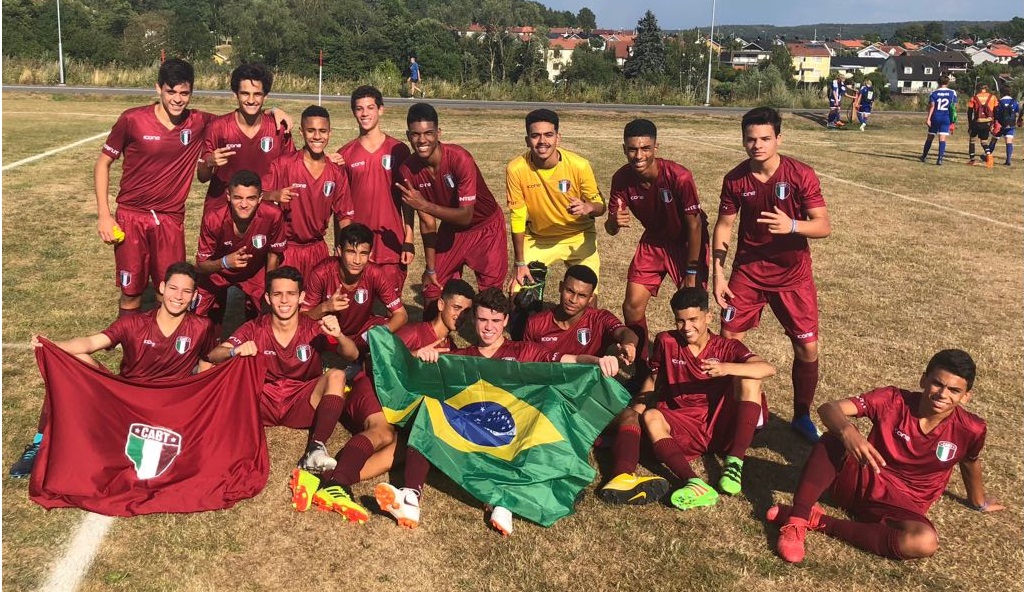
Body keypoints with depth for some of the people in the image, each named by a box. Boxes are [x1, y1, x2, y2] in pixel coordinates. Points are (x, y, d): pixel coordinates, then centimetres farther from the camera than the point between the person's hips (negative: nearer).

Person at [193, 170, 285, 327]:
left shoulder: (273, 216, -31)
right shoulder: (213, 218, -32)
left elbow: (273, 255, -12)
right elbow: (200, 266, -23)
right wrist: (224, 262, -44)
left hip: (255, 272, 1)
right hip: (217, 272, 0)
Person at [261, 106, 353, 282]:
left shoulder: (337, 173, 2)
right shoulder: (283, 165, -8)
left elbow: (344, 216, 6)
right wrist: (274, 196, -27)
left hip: (317, 249, 3)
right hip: (286, 247, -3)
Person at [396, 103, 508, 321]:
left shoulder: (459, 159, -31)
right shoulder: (408, 170, -18)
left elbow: (466, 216, -32)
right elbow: (427, 221, -9)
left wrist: (425, 205, -43)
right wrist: (431, 268, -6)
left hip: (485, 227, -4)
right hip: (451, 227, 4)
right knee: (433, 288, 5)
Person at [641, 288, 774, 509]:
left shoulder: (727, 347, 2)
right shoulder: (666, 342, 7)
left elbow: (768, 369, -15)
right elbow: (653, 380, 18)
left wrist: (726, 368, -33)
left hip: (722, 427, -1)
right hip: (685, 429, 1)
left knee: (748, 377, -19)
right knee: (651, 417, -28)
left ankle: (734, 464, -25)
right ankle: (695, 484, -48)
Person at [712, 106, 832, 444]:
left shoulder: (801, 175, -15)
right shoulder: (735, 179, -7)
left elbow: (824, 226, -17)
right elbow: (724, 226, 2)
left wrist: (791, 225, -37)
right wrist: (718, 273, -4)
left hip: (792, 274, -1)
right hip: (748, 270, 2)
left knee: (807, 348, 0)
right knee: (728, 340, -1)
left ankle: (802, 416, 21)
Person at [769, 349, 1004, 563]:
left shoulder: (970, 430, -11)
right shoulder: (893, 399, -15)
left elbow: (971, 461, 13)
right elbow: (828, 408, -24)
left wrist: (978, 501, 32)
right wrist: (848, 431, -47)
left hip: (898, 507, 1)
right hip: (858, 482, -1)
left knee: (926, 542, -35)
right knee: (837, 438, -32)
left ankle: (820, 521, -26)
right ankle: (796, 521, -34)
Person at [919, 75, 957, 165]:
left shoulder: (934, 93, -1)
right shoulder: (952, 92, 3)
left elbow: (932, 106, -9)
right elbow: (954, 107, 5)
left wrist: (928, 118, -12)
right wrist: (952, 121, 13)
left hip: (935, 117, 0)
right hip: (946, 118, 0)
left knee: (930, 137, 12)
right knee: (942, 138, -4)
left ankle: (924, 156, 23)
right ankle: (940, 158, -13)